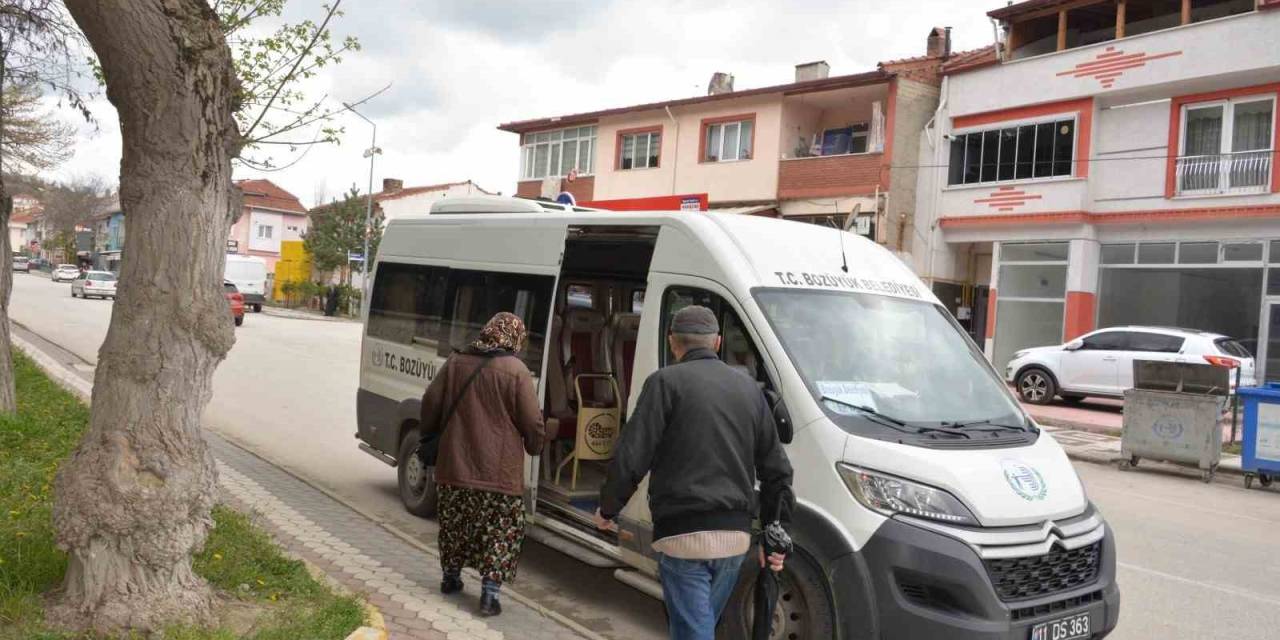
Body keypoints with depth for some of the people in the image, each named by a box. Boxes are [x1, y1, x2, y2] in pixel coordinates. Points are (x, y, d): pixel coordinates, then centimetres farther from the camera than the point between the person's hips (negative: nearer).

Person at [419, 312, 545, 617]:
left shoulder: (456, 362, 5)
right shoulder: (516, 370, -10)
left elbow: (430, 404, 10)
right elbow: (532, 422, -8)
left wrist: (430, 437, 26)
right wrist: (534, 446, 12)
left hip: (454, 464, 5)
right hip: (499, 469, -5)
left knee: (455, 524, 22)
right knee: (500, 531, 6)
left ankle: (450, 576, 36)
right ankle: (489, 593, 3)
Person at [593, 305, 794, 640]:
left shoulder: (666, 381, -5)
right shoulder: (748, 388, 12)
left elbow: (631, 457, -11)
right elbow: (776, 468, 15)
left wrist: (607, 508, 5)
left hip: (684, 536, -6)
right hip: (736, 536, 6)